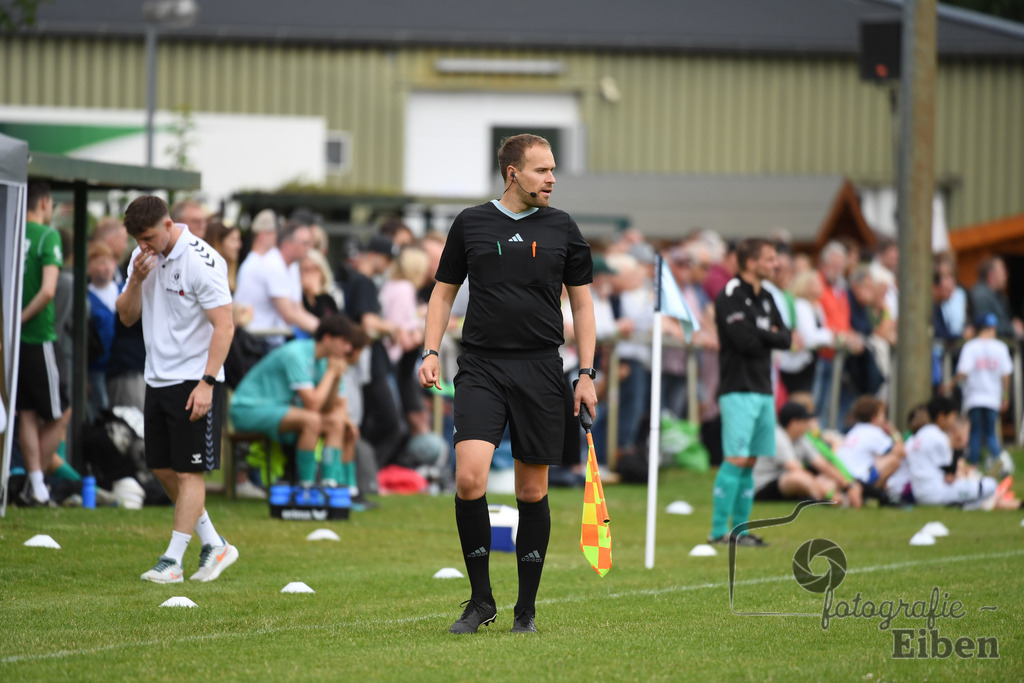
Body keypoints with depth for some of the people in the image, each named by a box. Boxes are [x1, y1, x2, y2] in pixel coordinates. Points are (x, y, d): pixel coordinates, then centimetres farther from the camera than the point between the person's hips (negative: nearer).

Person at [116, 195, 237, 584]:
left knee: (189, 471, -4)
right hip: (157, 378, 8)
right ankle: (214, 545, 20)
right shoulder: (144, 257, 7)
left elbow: (224, 326, -17)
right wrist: (135, 281, -8)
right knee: (162, 468, 9)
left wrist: (207, 383, -22)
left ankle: (172, 561, -3)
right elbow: (127, 317, 12)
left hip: (194, 382, -8)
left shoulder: (201, 262, -16)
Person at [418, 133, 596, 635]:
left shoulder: (562, 228, 8)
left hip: (541, 369, 1)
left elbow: (581, 304, 12)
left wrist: (586, 374, 4)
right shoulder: (471, 223, 6)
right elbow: (444, 292, 13)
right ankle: (481, 600, -4)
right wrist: (431, 352, 0)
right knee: (469, 477, -17)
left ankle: (526, 609, 15)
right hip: (481, 367, -1)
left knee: (532, 491, 4)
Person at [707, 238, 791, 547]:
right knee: (736, 460, -12)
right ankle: (718, 531, -10)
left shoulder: (765, 298, 16)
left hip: (762, 390, 8)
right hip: (738, 390, -8)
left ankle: (740, 530, 12)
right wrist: (769, 335, -2)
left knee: (750, 462, 8)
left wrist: (760, 335, -7)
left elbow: (785, 339, 10)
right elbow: (745, 341, -20)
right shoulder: (730, 296, -10)